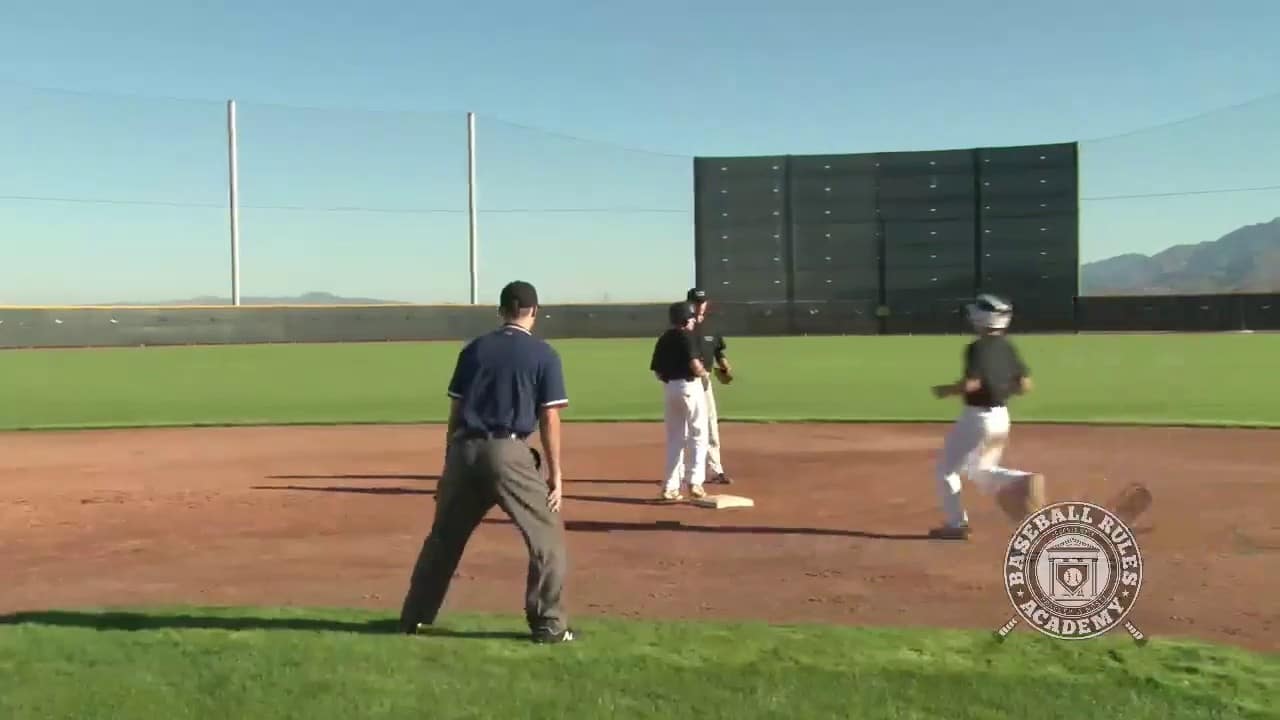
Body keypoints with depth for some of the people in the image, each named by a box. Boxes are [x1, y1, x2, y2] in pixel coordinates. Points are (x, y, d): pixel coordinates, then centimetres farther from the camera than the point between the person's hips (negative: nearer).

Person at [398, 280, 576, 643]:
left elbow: (455, 411, 11)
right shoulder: (543, 354, 1)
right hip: (508, 453, -4)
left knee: (444, 536, 18)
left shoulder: (474, 349, 12)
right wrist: (556, 473, 0)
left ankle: (414, 617, 28)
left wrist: (450, 463, 18)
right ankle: (547, 624, 5)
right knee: (546, 535, 7)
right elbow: (549, 419, -3)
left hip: (464, 451, 5)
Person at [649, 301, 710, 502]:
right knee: (697, 435, 3)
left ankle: (671, 487, 12)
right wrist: (704, 373, -1)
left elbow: (657, 371, 9)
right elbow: (695, 366, -20)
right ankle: (694, 481, -3)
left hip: (669, 389, 6)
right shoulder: (686, 337, -10)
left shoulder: (663, 339, 10)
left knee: (675, 438, 13)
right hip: (690, 387, -6)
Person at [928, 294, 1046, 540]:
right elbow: (1025, 385, 5)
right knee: (982, 471, 19)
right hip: (1002, 416, 8)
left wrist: (945, 390, -9)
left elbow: (971, 384, -25)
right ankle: (1024, 481, -8)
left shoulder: (977, 348, -16)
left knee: (946, 468, 8)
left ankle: (956, 523, 9)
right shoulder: (1009, 348, 5)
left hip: (977, 416, -7)